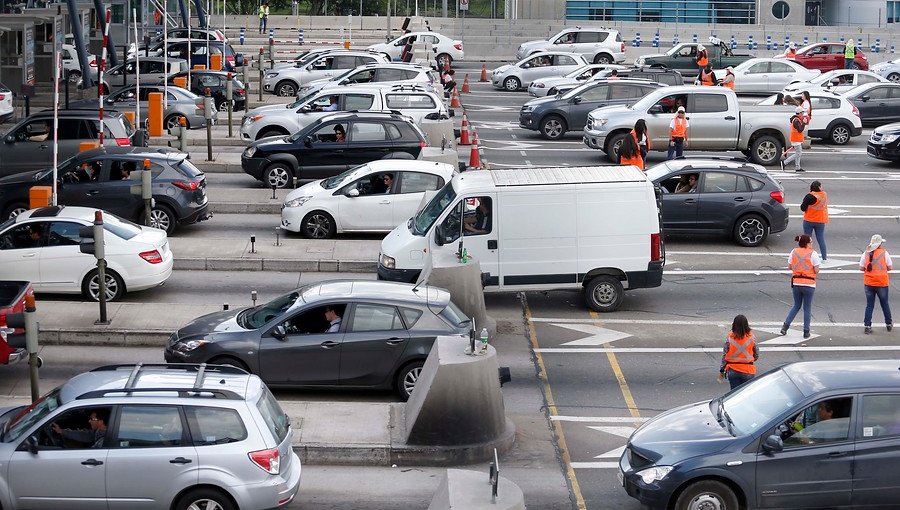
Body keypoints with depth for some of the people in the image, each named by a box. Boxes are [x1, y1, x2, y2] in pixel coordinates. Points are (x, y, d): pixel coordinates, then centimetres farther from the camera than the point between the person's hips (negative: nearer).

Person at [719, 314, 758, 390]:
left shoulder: (730, 338, -8)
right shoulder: (751, 337, -7)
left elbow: (724, 354, -3)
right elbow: (756, 355, 3)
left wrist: (722, 369, 7)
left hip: (733, 370, 0)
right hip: (748, 371, 0)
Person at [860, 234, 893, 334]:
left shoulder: (866, 254, -2)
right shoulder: (884, 253, -7)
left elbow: (861, 268, 1)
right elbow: (890, 267, -3)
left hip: (868, 283, 1)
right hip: (882, 283, -1)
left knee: (869, 305, 9)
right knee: (884, 303, 16)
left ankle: (867, 326, 4)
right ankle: (889, 324, 29)